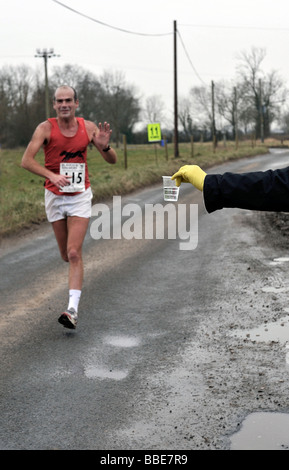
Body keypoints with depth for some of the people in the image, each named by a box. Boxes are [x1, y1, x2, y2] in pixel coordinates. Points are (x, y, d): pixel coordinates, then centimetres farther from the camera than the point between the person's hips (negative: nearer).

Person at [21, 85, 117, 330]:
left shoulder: (88, 127, -4)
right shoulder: (46, 128, -9)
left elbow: (112, 160, 1)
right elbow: (26, 161, -16)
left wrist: (105, 146, -22)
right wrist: (52, 175, -30)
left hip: (80, 196, -1)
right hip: (54, 196, 1)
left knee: (74, 253, -13)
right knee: (66, 255, 11)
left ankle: (73, 309, -14)